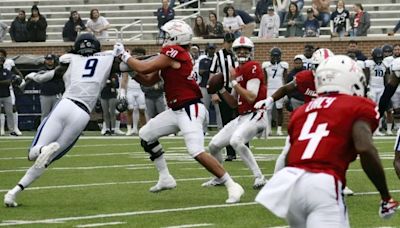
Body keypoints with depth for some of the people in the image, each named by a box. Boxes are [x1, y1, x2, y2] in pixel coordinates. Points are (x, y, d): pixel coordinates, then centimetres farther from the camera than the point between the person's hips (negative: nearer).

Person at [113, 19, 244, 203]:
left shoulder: (174, 52, -15)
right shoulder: (171, 56, 13)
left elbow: (144, 68, -16)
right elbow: (148, 81, 18)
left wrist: (124, 56, -3)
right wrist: (129, 69, 7)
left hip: (190, 110, -11)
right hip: (176, 110, 11)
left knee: (197, 152, -20)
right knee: (145, 135, 17)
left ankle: (232, 186, -14)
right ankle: (165, 179, 22)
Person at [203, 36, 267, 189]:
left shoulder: (253, 68, -11)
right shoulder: (237, 71, 15)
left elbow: (251, 98, -19)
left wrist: (234, 82, -13)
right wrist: (221, 90, 4)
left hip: (256, 115, -9)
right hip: (242, 117, 9)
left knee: (236, 141, -33)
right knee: (214, 145, 10)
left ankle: (259, 177, -26)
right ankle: (219, 178, 32)